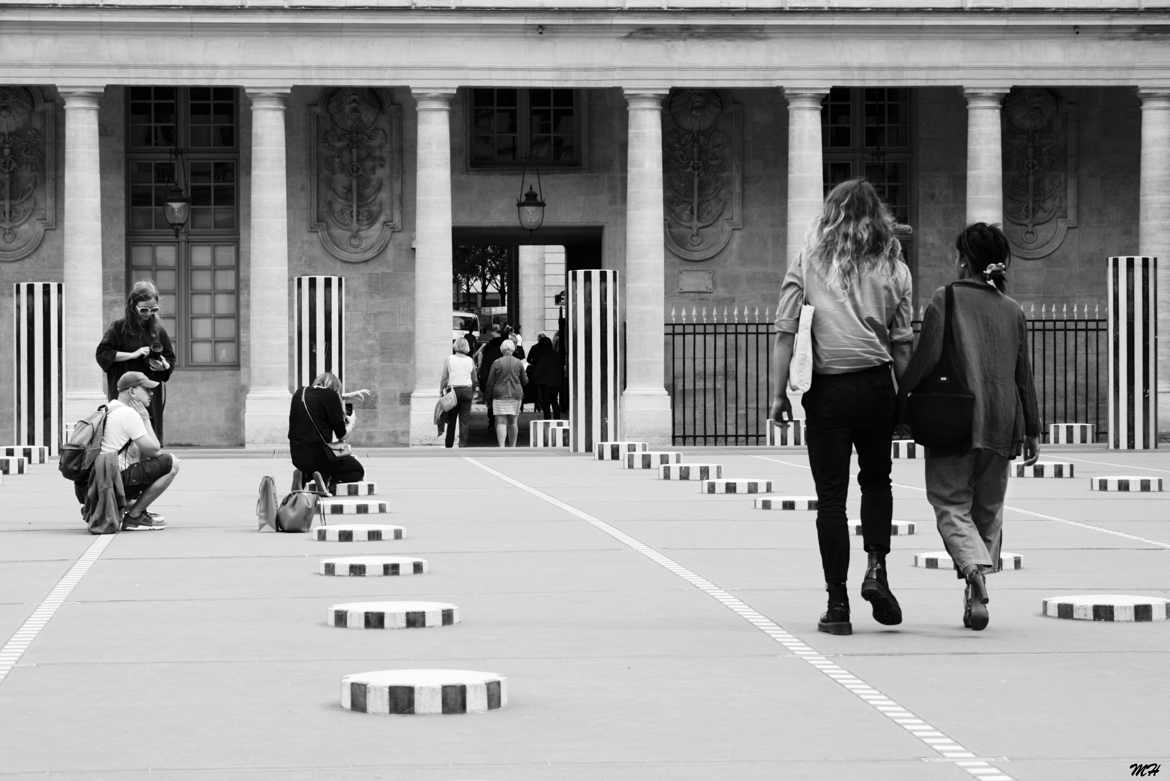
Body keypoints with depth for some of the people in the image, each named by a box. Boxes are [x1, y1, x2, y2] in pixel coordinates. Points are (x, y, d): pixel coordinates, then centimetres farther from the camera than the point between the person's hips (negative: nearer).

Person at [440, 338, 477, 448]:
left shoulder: (449, 359, -3)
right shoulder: (470, 361, 4)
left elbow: (444, 378, -4)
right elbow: (474, 379, 9)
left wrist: (441, 391, 3)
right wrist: (473, 392, 21)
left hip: (453, 390, -1)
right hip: (467, 391, 1)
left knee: (451, 420, 9)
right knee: (464, 420, 1)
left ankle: (448, 446, 14)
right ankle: (462, 444, -6)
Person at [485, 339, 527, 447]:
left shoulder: (497, 363, -5)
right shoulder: (519, 363, 1)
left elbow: (490, 382, -3)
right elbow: (525, 381, 7)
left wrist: (489, 395, 7)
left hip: (500, 395, -3)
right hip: (515, 394, 3)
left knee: (501, 422, -5)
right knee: (513, 422, 13)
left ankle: (501, 447, -19)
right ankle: (512, 447, 20)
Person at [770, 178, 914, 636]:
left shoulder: (808, 263, 1)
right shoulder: (893, 269, 5)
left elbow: (785, 332, -4)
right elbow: (902, 344, 3)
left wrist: (778, 394, -2)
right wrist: (904, 398, 10)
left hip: (826, 390, -1)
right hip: (876, 385, 1)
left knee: (831, 496, 4)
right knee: (877, 481, 22)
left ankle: (838, 605, 4)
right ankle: (876, 568, 3)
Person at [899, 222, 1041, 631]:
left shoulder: (945, 300, -3)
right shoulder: (1012, 310, 10)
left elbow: (925, 358, -12)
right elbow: (1023, 375, 12)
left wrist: (899, 399, -3)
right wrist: (1032, 429, 17)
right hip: (1001, 422, 4)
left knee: (952, 506, 0)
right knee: (988, 510, 14)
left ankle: (976, 570, -27)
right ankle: (975, 598, 12)